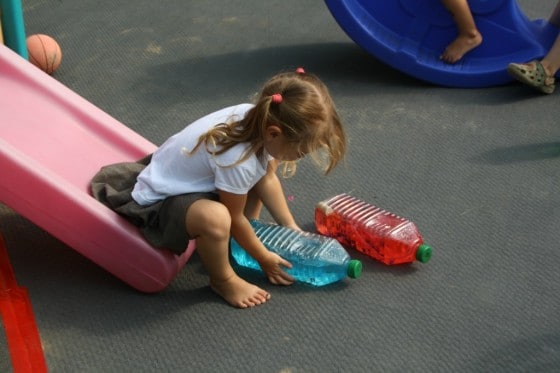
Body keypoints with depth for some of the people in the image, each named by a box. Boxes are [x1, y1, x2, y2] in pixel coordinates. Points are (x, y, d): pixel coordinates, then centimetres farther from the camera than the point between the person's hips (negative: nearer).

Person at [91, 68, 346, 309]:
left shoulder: (260, 120, -15)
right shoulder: (238, 160, -37)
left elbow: (267, 179, 2)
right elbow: (235, 218, -20)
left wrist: (291, 227, 5)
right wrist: (264, 258, -6)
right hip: (158, 202, -9)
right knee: (215, 217, -38)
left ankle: (246, 236, 15)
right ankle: (223, 280, -9)